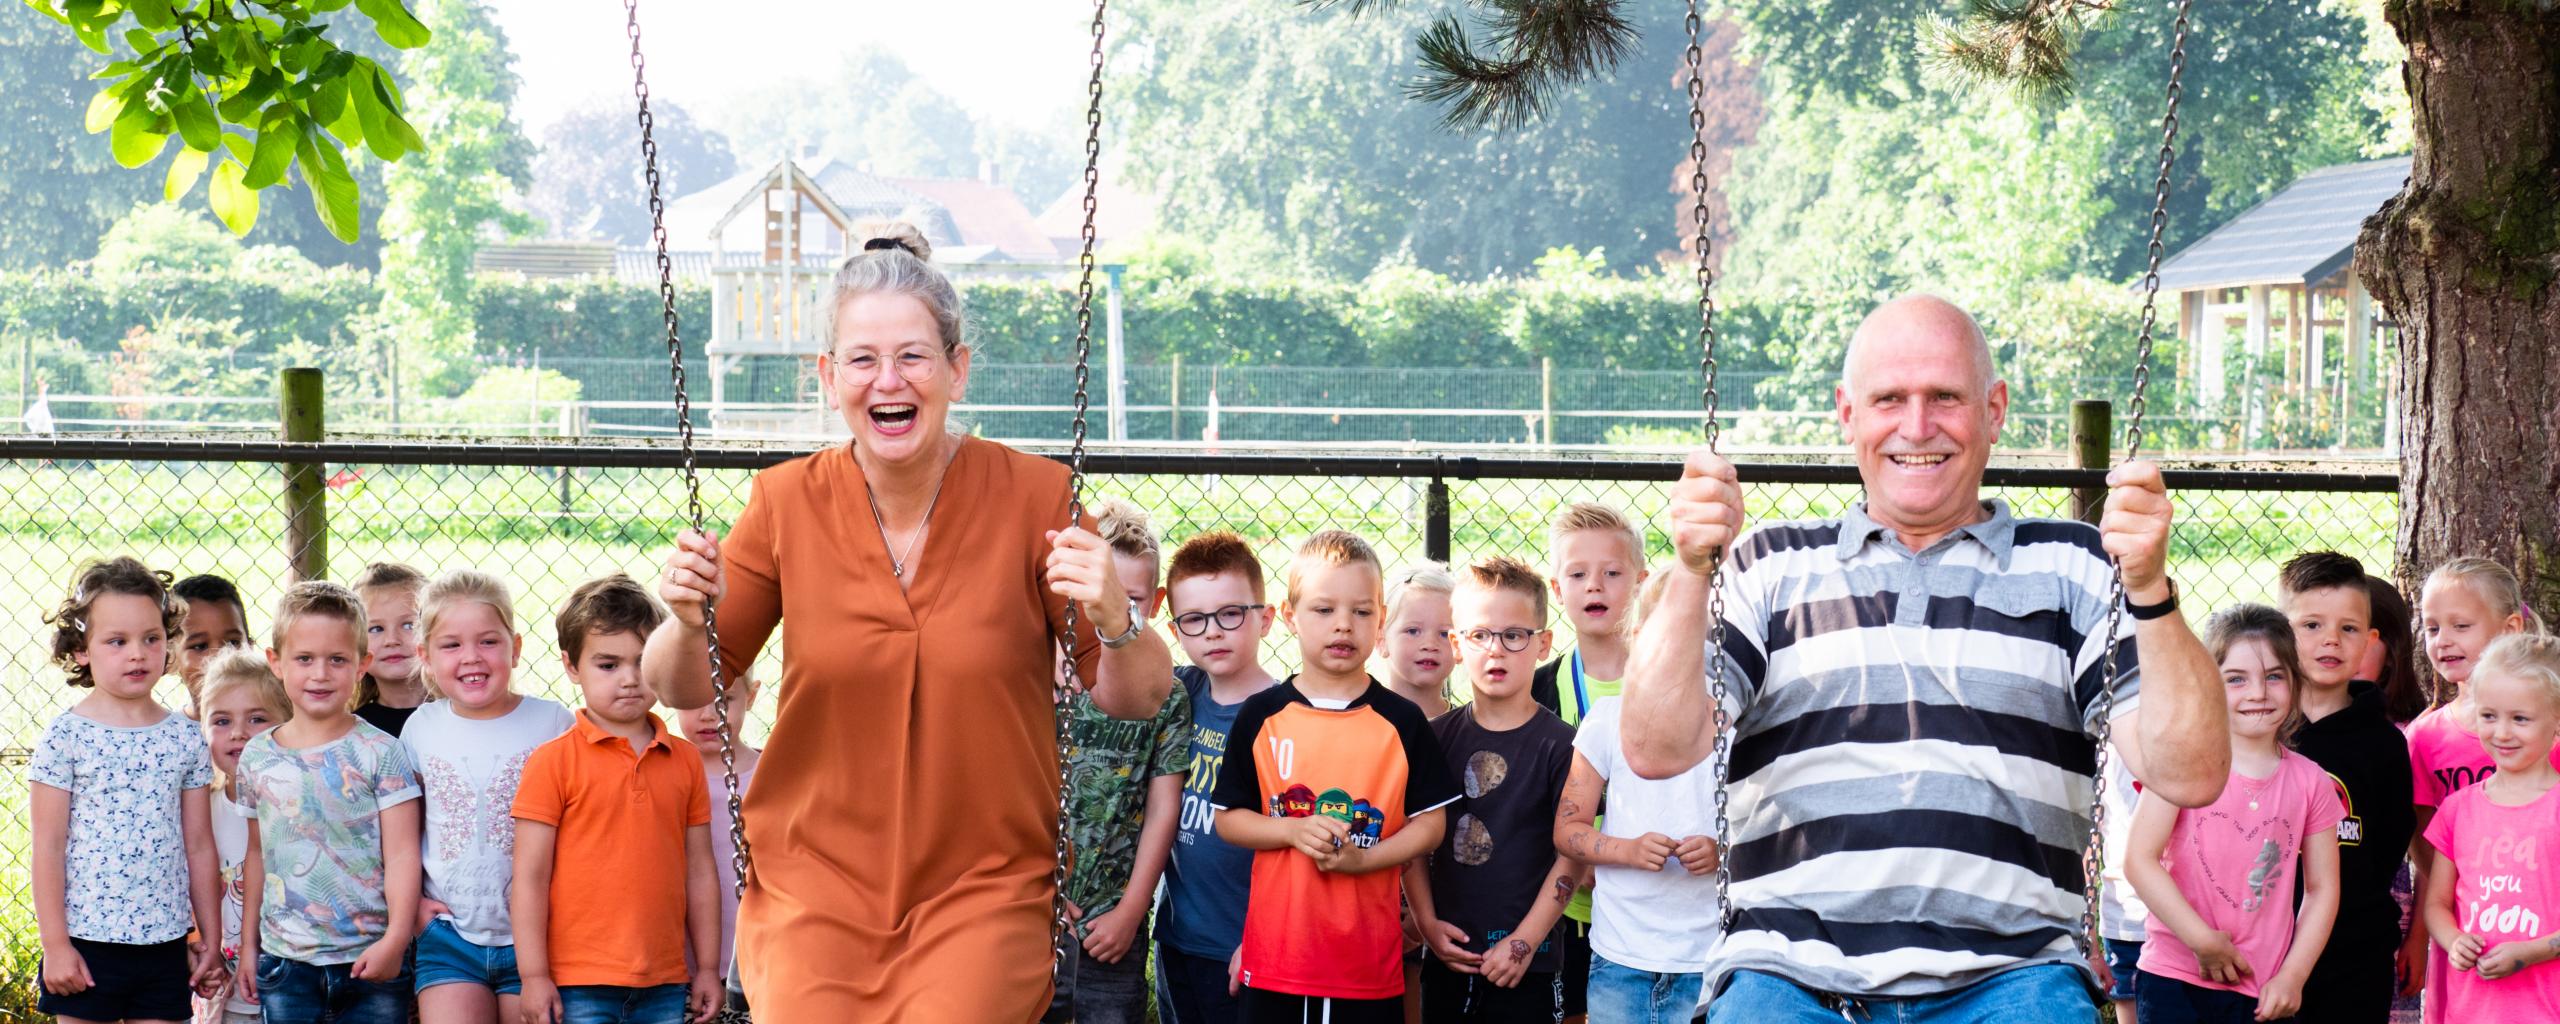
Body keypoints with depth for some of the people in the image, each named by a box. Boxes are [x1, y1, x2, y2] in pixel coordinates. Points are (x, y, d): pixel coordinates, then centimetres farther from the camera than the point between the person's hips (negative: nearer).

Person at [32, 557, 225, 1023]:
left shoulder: (186, 738, 5)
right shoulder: (66, 736, -5)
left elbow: (199, 847, 9)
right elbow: (48, 848, -5)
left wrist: (212, 941, 10)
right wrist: (55, 944, -8)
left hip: (167, 945, 3)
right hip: (86, 942, -3)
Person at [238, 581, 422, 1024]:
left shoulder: (379, 752, -5)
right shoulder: (257, 756, 6)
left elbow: (402, 854, -8)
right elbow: (257, 853, 15)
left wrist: (396, 938, -17)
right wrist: (248, 942, 16)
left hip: (370, 960, -3)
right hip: (285, 962, 3)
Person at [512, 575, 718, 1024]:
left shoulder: (684, 761, 9)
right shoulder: (553, 761, -3)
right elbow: (530, 876, -4)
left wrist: (707, 969, 12)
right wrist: (534, 976, -8)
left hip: (665, 986, 4)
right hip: (579, 985, -4)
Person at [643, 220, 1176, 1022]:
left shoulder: (1035, 496, -7)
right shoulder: (787, 503, -2)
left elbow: (1136, 699, -2)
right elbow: (682, 690, 7)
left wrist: (1113, 620, -23)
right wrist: (689, 621, -14)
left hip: (981, 892, -1)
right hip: (813, 889, 1)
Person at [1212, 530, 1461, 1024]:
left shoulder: (1402, 721, 0)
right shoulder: (1261, 715, 2)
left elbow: (1431, 822, 1)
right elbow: (1228, 817, 4)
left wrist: (1362, 857, -15)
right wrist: (1294, 831, -14)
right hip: (1276, 945, 1)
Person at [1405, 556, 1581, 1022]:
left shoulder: (1559, 744, -6)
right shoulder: (1438, 736, 5)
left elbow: (1571, 857, -8)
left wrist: (1524, 943, -12)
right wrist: (1427, 922, -2)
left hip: (1526, 966, -4)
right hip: (1448, 958, 4)